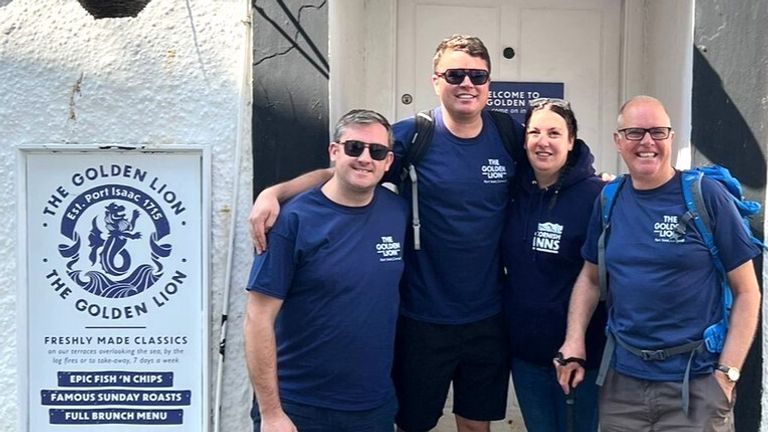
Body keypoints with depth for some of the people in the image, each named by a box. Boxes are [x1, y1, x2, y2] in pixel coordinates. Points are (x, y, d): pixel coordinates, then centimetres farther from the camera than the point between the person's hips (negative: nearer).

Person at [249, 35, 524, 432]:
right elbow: (337, 172, -9)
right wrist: (273, 192, -22)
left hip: (489, 318, 2)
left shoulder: (511, 136, -2)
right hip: (423, 318, -2)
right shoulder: (411, 136, -10)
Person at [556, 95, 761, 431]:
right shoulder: (609, 201, 3)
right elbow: (590, 278, 13)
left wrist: (727, 372, -11)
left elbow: (747, 291, -5)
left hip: (696, 384, -3)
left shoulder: (707, 196, -8)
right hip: (622, 381, 4)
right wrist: (574, 341, 1)